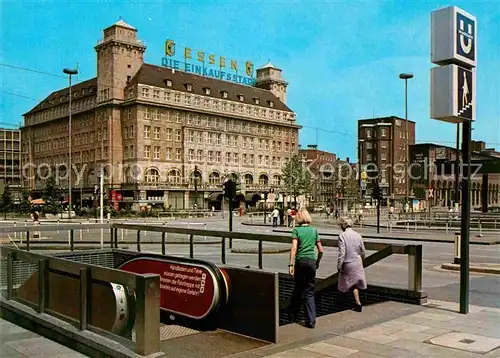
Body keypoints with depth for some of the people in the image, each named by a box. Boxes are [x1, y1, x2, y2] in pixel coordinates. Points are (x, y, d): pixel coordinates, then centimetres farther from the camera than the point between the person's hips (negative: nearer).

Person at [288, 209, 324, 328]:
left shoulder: (296, 230, -2)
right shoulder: (314, 230, 7)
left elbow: (294, 248, -14)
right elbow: (320, 250, 7)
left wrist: (291, 264, -15)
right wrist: (317, 262, 21)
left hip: (300, 261, -1)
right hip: (311, 261, 2)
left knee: (297, 288, 15)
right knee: (309, 291, 6)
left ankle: (293, 316, 26)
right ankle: (311, 320, -1)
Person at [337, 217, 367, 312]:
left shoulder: (342, 236, -16)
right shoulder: (358, 235, 0)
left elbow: (342, 253, -18)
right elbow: (362, 251, 8)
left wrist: (339, 266, -10)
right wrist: (361, 260, 27)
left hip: (348, 264, -4)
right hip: (358, 262, 4)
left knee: (352, 284, 12)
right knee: (356, 283, 16)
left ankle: (358, 303, 15)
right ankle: (358, 304, 17)